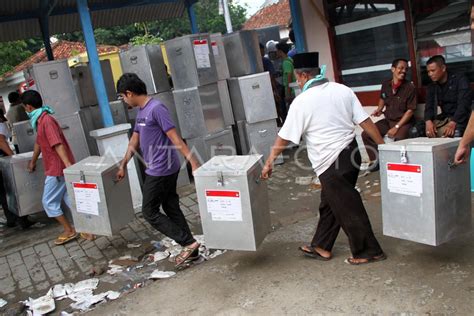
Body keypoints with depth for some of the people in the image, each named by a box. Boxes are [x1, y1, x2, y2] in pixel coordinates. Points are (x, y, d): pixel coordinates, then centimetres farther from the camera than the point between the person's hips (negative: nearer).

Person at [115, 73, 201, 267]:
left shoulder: (156, 108, -17)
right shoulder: (141, 111, 12)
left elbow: (174, 138, -22)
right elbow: (135, 140, 21)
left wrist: (193, 162, -24)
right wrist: (123, 166, 26)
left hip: (160, 171, -9)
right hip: (158, 170, 9)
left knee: (150, 212, 0)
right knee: (171, 209, 12)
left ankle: (189, 243, 1)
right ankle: (190, 249, 19)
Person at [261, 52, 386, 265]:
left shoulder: (302, 101, -11)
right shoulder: (342, 90, 4)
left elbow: (284, 137, -7)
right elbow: (365, 121, 2)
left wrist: (269, 162, 3)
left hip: (331, 162, -7)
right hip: (351, 153, 7)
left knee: (348, 208, 7)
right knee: (329, 204, 19)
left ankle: (369, 252, 20)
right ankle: (321, 247, 31)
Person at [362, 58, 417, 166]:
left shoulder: (410, 87, -12)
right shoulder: (385, 85, 3)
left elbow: (410, 110, -14)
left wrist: (396, 127, -21)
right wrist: (379, 109, 4)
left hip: (404, 121, -6)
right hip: (387, 120, 6)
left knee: (398, 139, -36)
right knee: (366, 134, -7)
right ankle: (375, 161, 5)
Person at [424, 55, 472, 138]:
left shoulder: (460, 79, -5)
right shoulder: (432, 87, 12)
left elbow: (463, 104, -16)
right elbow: (429, 107, 1)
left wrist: (453, 122, -32)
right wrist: (428, 121, -22)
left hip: (459, 119, -5)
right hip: (443, 119, 5)